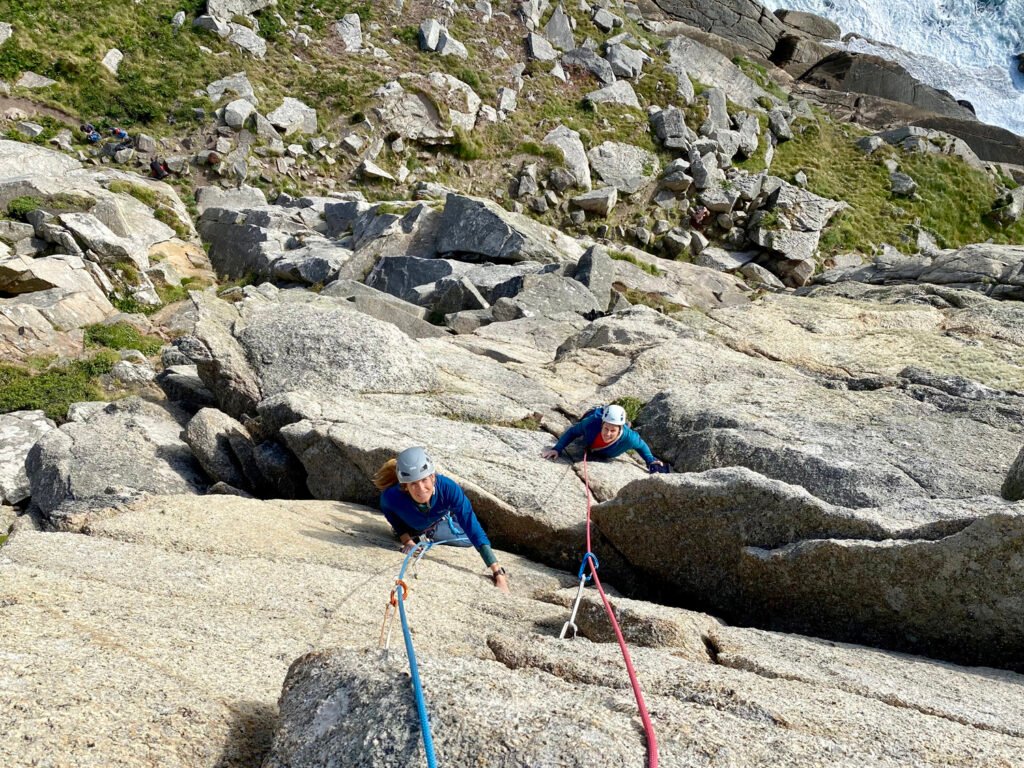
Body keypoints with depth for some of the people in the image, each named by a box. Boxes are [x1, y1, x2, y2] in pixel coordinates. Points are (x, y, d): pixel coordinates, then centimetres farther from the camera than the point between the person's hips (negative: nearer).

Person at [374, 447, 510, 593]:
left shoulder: (448, 488, -44)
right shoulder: (391, 497, -43)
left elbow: (473, 527, -45)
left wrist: (498, 575, -50)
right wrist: (407, 540, -25)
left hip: (440, 525, 1)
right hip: (410, 531, 0)